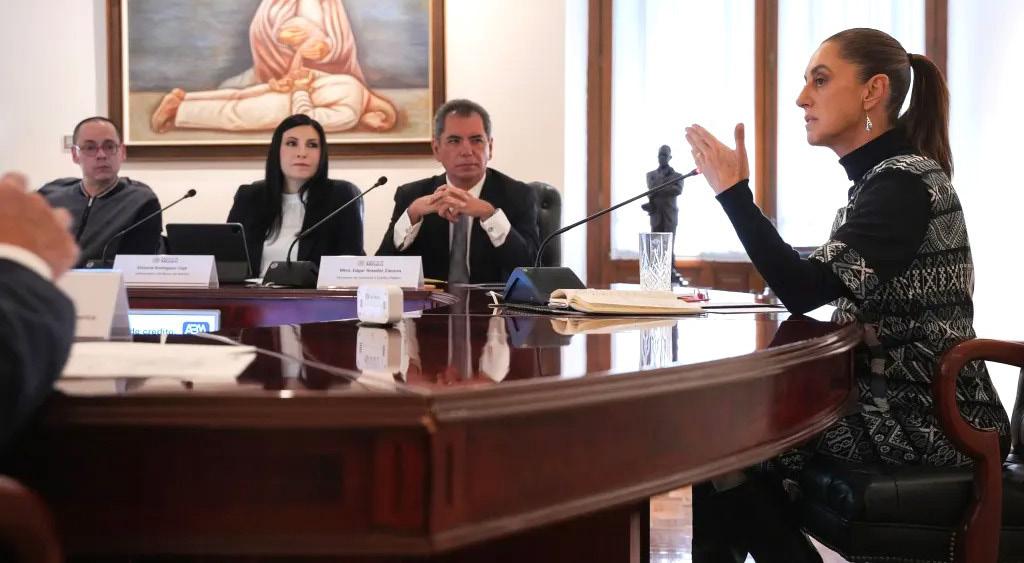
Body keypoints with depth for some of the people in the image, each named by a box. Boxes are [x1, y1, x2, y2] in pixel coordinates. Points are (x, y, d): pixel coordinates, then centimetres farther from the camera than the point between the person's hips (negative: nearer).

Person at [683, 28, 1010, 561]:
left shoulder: (904, 181, -16)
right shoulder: (885, 177, 13)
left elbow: (805, 292, -25)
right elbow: (822, 293, 10)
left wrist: (733, 191, -21)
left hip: (928, 419, -9)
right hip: (901, 402, 9)